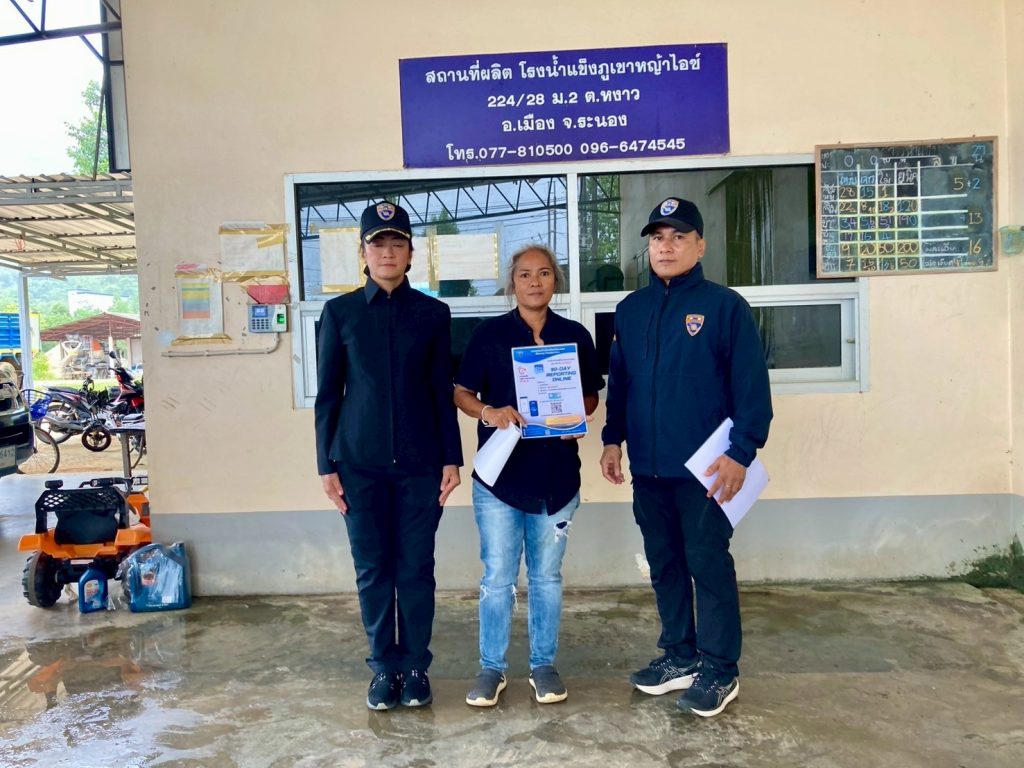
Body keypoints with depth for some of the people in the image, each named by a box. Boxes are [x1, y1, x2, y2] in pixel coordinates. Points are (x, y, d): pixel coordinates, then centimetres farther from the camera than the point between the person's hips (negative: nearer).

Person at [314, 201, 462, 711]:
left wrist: (451, 458, 1)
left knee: (416, 568, 5)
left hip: (419, 461, 0)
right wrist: (327, 464, 0)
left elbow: (443, 392, 5)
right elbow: (327, 394, 4)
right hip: (360, 463, 0)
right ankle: (383, 666, 23)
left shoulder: (433, 313, 4)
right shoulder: (339, 312, 3)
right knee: (372, 569, 7)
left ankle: (415, 666, 21)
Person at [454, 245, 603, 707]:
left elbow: (591, 397, 11)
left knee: (547, 576, 13)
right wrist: (489, 412, -19)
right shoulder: (489, 334, -1)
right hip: (499, 473, -1)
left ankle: (544, 665, 28)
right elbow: (461, 394, 1)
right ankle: (491, 668, 20)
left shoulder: (575, 336, 5)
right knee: (497, 576, 4)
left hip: (557, 472, 2)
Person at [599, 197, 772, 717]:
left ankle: (720, 669, 18)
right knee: (664, 563, 14)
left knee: (708, 563, 3)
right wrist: (613, 439, 8)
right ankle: (679, 655, 30)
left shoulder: (724, 306, -7)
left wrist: (741, 451, -16)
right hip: (647, 465, 6)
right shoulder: (630, 310, 9)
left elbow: (751, 385, -10)